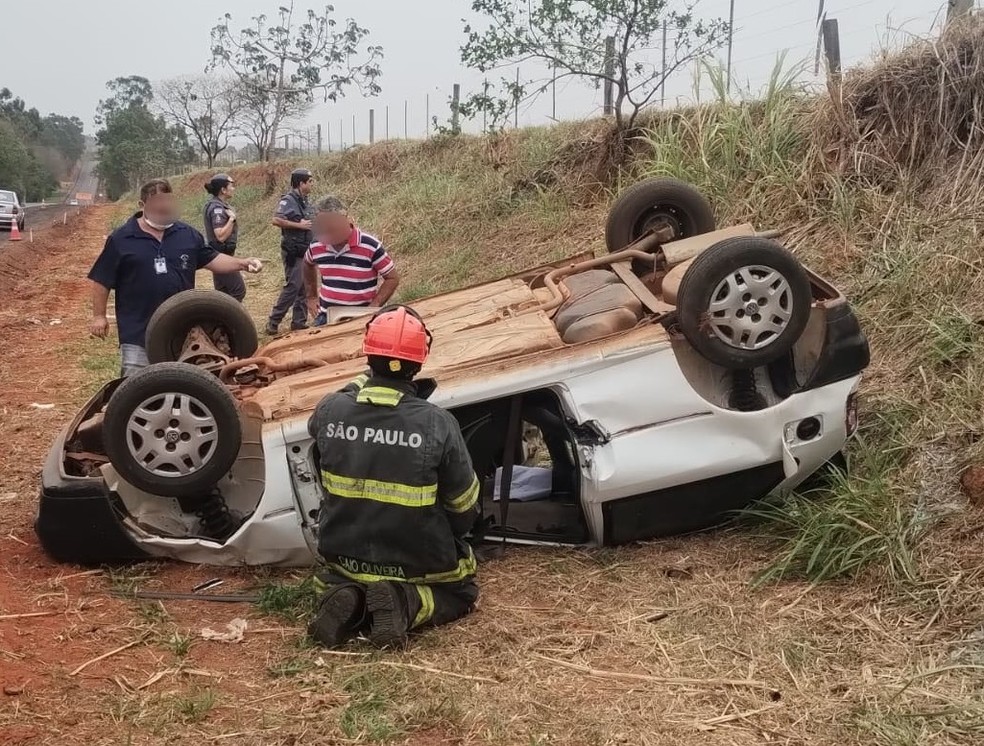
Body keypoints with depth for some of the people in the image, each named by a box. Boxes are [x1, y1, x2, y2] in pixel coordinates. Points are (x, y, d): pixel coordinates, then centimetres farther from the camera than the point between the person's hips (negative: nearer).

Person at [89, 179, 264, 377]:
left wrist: (242, 264, -8)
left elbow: (211, 259, 8)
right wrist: (99, 316, -3)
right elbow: (102, 280, -1)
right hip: (138, 330, -3)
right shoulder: (120, 239, -5)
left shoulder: (187, 234, 5)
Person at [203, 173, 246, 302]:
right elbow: (221, 236, -27)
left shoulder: (218, 205, 11)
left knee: (223, 291, 14)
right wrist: (231, 218, -22)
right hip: (221, 256, -10)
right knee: (238, 291, -6)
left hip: (221, 255, 10)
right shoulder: (217, 208, -19)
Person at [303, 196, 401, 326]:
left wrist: (373, 307, -15)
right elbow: (308, 264, 25)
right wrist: (311, 297, 21)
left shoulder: (370, 246, -14)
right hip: (324, 319, 4)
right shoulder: (316, 246, 0)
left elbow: (393, 278, -7)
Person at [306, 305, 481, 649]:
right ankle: (405, 603, -5)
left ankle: (348, 597, 1)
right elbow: (464, 505, -9)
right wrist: (452, 539, 13)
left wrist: (367, 381, 20)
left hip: (344, 554, 3)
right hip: (417, 561, -3)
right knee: (462, 592, 26)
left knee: (343, 574, 38)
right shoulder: (437, 424, -22)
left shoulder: (329, 410, -14)